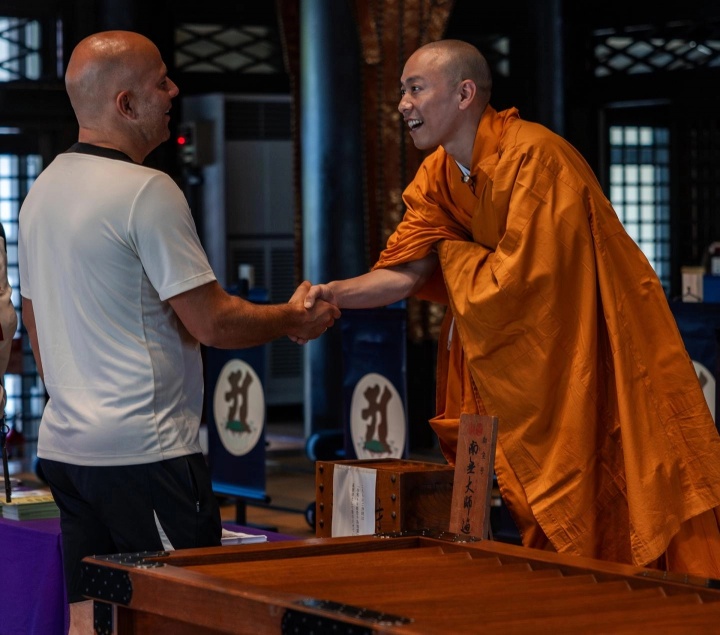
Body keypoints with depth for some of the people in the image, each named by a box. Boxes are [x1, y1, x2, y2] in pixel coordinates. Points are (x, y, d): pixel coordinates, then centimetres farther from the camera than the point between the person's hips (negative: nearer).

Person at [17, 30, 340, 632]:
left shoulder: (42, 189, 13)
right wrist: (296, 319, 1)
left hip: (64, 442, 9)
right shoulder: (147, 191, -15)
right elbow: (211, 322, -15)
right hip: (144, 448, -9)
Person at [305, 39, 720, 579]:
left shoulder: (533, 156, -24)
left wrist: (452, 252, -8)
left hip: (600, 348, -8)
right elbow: (405, 272, -3)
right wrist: (333, 293, -18)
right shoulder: (438, 176, 3)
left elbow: (519, 278, -25)